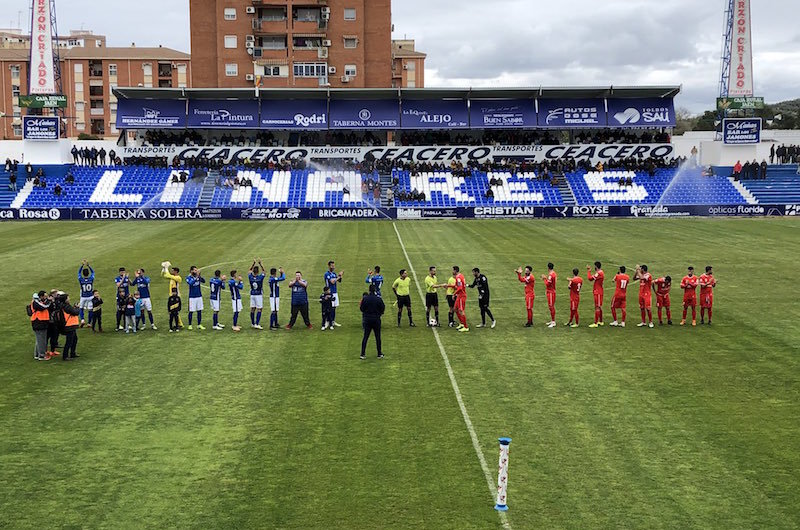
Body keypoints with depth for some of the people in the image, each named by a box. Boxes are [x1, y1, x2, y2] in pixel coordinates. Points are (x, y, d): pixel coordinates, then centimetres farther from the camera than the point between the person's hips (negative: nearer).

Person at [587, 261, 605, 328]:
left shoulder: (599, 273, -20)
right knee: (599, 307, 18)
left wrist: (589, 271, -11)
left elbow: (590, 278, -25)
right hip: (599, 292, 10)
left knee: (597, 307, -9)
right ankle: (601, 321, 28)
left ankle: (595, 323, -10)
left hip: (598, 293, -10)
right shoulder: (600, 272, 13)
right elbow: (593, 278, 18)